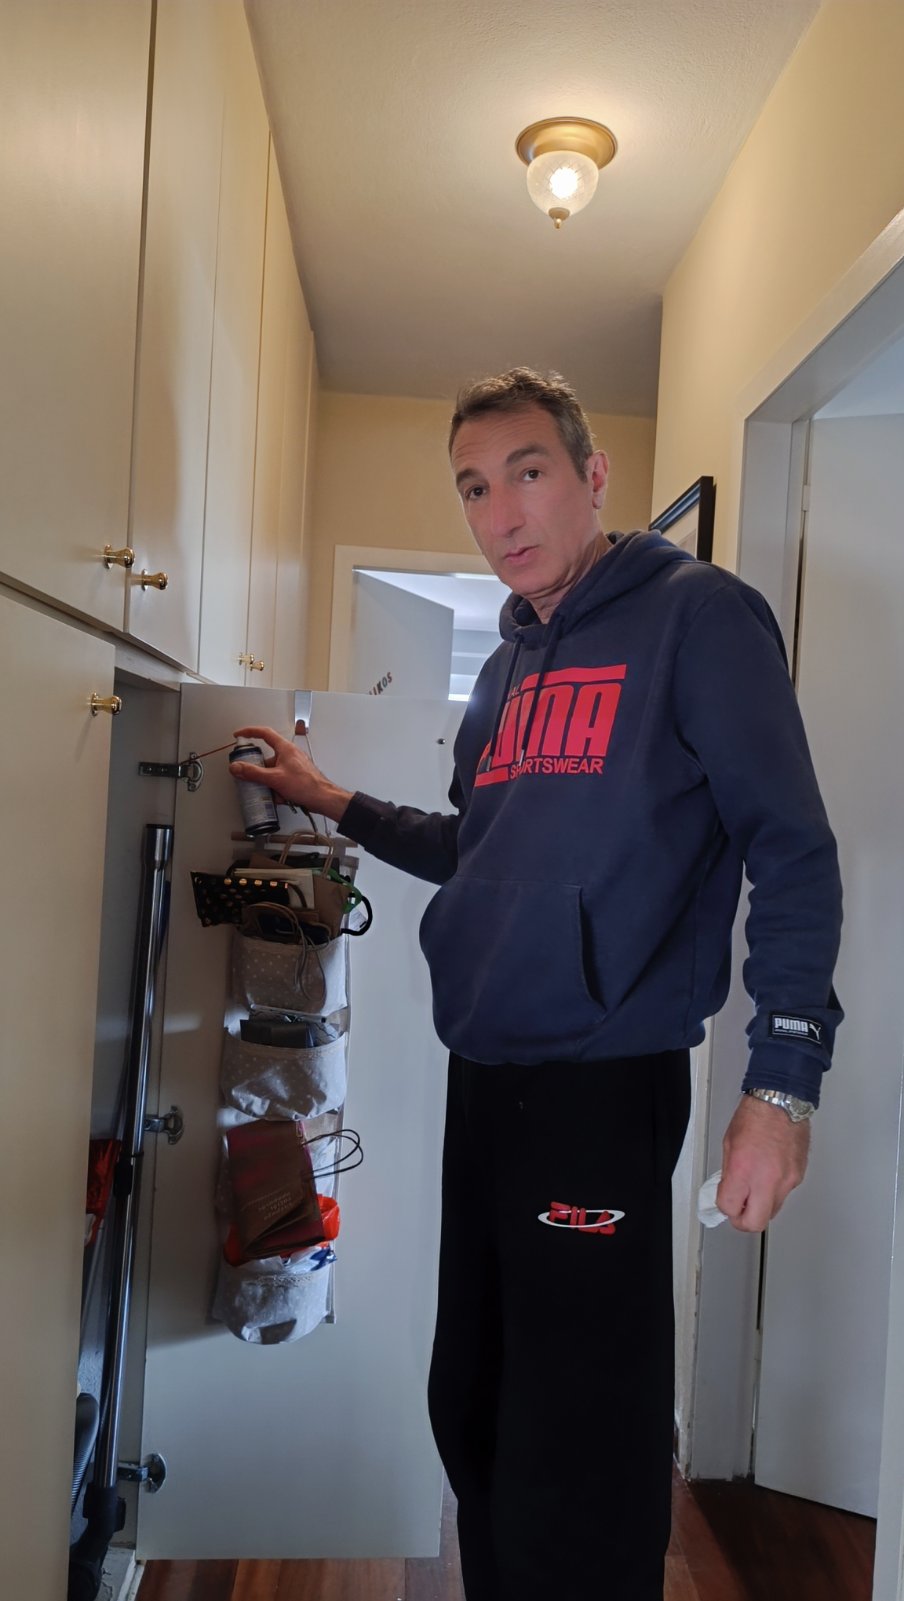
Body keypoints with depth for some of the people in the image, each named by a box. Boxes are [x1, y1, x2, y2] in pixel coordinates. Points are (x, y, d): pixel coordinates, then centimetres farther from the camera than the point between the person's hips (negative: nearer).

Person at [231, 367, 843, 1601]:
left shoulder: (695, 615, -7)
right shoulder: (509, 666, 15)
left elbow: (792, 853, -12)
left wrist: (782, 1084, -16)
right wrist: (337, 803, 19)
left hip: (603, 1088, -7)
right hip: (481, 1081, 8)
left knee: (576, 1469, 1)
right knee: (471, 1411, 20)